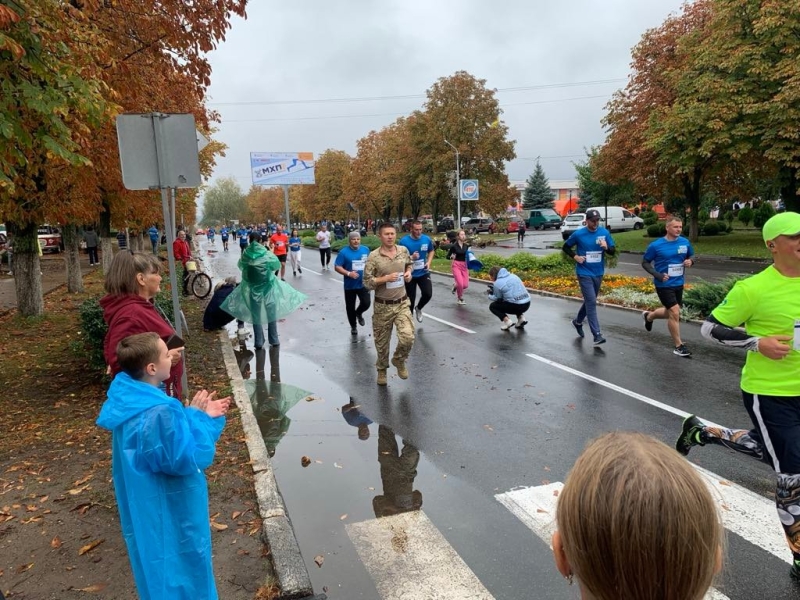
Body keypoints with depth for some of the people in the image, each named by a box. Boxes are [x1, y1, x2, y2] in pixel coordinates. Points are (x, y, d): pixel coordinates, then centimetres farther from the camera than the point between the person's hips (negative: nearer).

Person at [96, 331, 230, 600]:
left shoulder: (130, 397, -4)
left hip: (148, 507, 9)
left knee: (161, 574, 28)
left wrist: (203, 415, -1)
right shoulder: (159, 414, -34)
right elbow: (188, 459, -25)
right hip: (169, 513, -9)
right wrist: (197, 417, -17)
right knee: (182, 574, 14)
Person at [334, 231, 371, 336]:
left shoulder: (365, 249, 2)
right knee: (350, 307, 8)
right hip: (350, 285, -2)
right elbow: (337, 267, -11)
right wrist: (348, 273, -24)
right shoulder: (344, 252, -10)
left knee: (366, 303, -10)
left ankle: (359, 313, 26)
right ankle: (353, 326, 31)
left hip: (363, 283, 2)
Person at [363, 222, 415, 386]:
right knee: (382, 342, 11)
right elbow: (367, 282, -11)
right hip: (382, 306, -2)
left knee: (408, 337, -13)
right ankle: (382, 369, 37)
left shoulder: (403, 251, 0)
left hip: (402, 303, 2)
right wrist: (386, 278, -22)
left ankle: (399, 360, 18)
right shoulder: (374, 256, -12)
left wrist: (409, 273, 1)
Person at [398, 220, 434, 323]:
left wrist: (429, 262, -2)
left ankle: (418, 308, 20)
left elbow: (431, 251, 14)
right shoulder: (404, 241, -15)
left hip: (423, 273, 2)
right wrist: (411, 257, -25)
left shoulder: (427, 239, -5)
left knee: (428, 294, -13)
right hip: (410, 274, -2)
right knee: (410, 299, 6)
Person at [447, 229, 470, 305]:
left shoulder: (466, 246, 3)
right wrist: (451, 257, -23)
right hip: (456, 265, -4)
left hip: (464, 265, 4)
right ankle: (460, 298, 14)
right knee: (460, 283, -15)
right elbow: (447, 256, -3)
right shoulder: (454, 246, -9)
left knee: (465, 285, -3)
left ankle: (455, 286, 32)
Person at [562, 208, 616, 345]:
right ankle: (597, 334, -11)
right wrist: (575, 256, -11)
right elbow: (565, 247, 5)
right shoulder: (578, 234, -8)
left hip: (598, 273, 4)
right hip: (584, 273, -4)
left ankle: (578, 321, 42)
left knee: (589, 301, 18)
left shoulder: (605, 232, 0)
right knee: (591, 302, -11)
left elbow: (613, 251, 2)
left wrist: (606, 247, -20)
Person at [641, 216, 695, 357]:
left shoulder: (685, 242, -1)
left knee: (670, 313, 18)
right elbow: (645, 262, -5)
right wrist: (658, 275, -19)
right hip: (664, 285, -6)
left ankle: (649, 316, 49)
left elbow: (691, 256, 14)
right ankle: (679, 346, 4)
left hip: (678, 284, 6)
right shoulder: (656, 245, -14)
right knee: (675, 313, -9)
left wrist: (690, 261, -11)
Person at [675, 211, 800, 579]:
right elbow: (709, 329, -12)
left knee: (770, 452, 25)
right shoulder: (754, 288, -18)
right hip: (768, 394, -7)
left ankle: (701, 432, 45)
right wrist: (758, 343, -22)